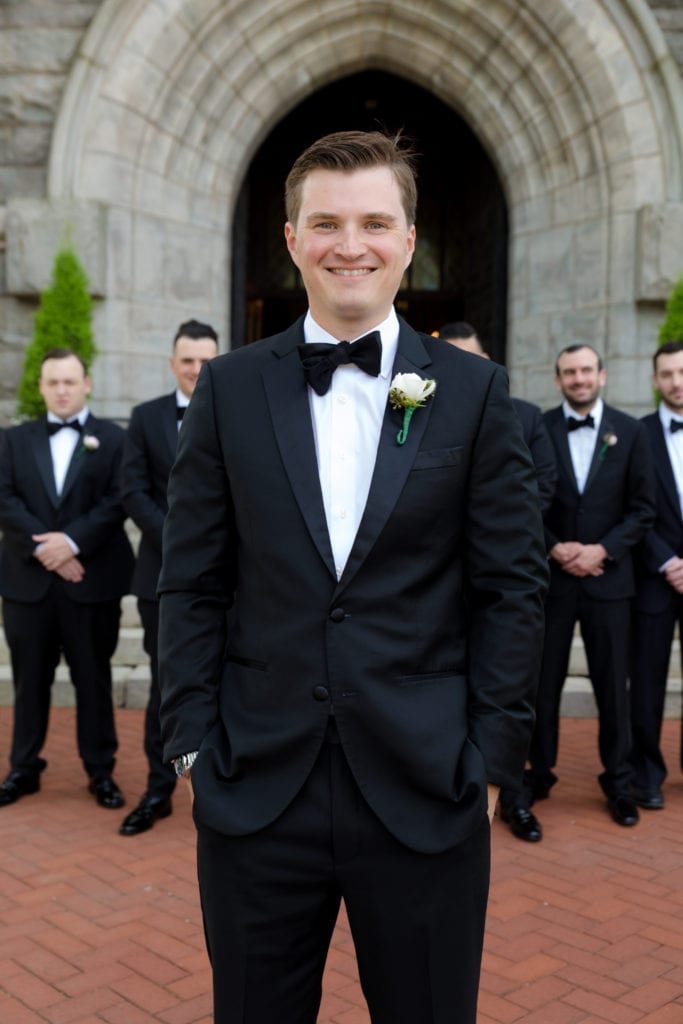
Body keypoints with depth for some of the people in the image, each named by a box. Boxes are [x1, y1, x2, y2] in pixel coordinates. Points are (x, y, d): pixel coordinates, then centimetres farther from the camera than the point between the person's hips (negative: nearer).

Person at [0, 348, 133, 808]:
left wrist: (72, 540, -16)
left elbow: (119, 501, -6)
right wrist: (41, 546, -13)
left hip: (93, 579, -2)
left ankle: (101, 771, 16)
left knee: (94, 678, 6)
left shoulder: (112, 438, 4)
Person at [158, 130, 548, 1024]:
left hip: (425, 796, 0)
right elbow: (192, 583, 4)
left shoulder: (474, 392, 0)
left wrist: (493, 757, -3)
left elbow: (512, 587, 0)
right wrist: (194, 742, -1)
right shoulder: (230, 388, 3)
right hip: (256, 792, 1)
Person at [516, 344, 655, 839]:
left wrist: (603, 549, -10)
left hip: (608, 578, 0)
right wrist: (555, 548, -11)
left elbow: (643, 507, 2)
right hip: (552, 576, 0)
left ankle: (619, 783, 22)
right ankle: (539, 773, 24)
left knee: (612, 686, 7)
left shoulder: (630, 431, 3)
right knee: (544, 683, 8)